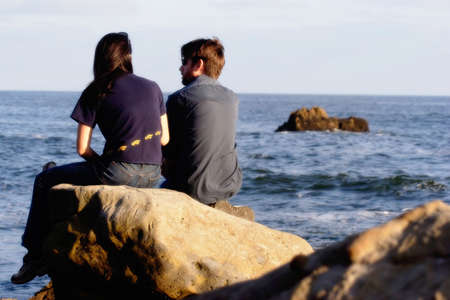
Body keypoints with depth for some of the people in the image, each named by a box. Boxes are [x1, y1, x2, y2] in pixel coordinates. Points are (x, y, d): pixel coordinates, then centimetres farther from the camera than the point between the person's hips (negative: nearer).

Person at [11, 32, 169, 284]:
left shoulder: (96, 93, -1)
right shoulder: (152, 88, 12)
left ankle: (35, 256, 19)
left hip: (118, 173, -6)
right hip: (152, 176, 7)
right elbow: (165, 138, 14)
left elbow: (82, 148, -3)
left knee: (45, 181, 16)